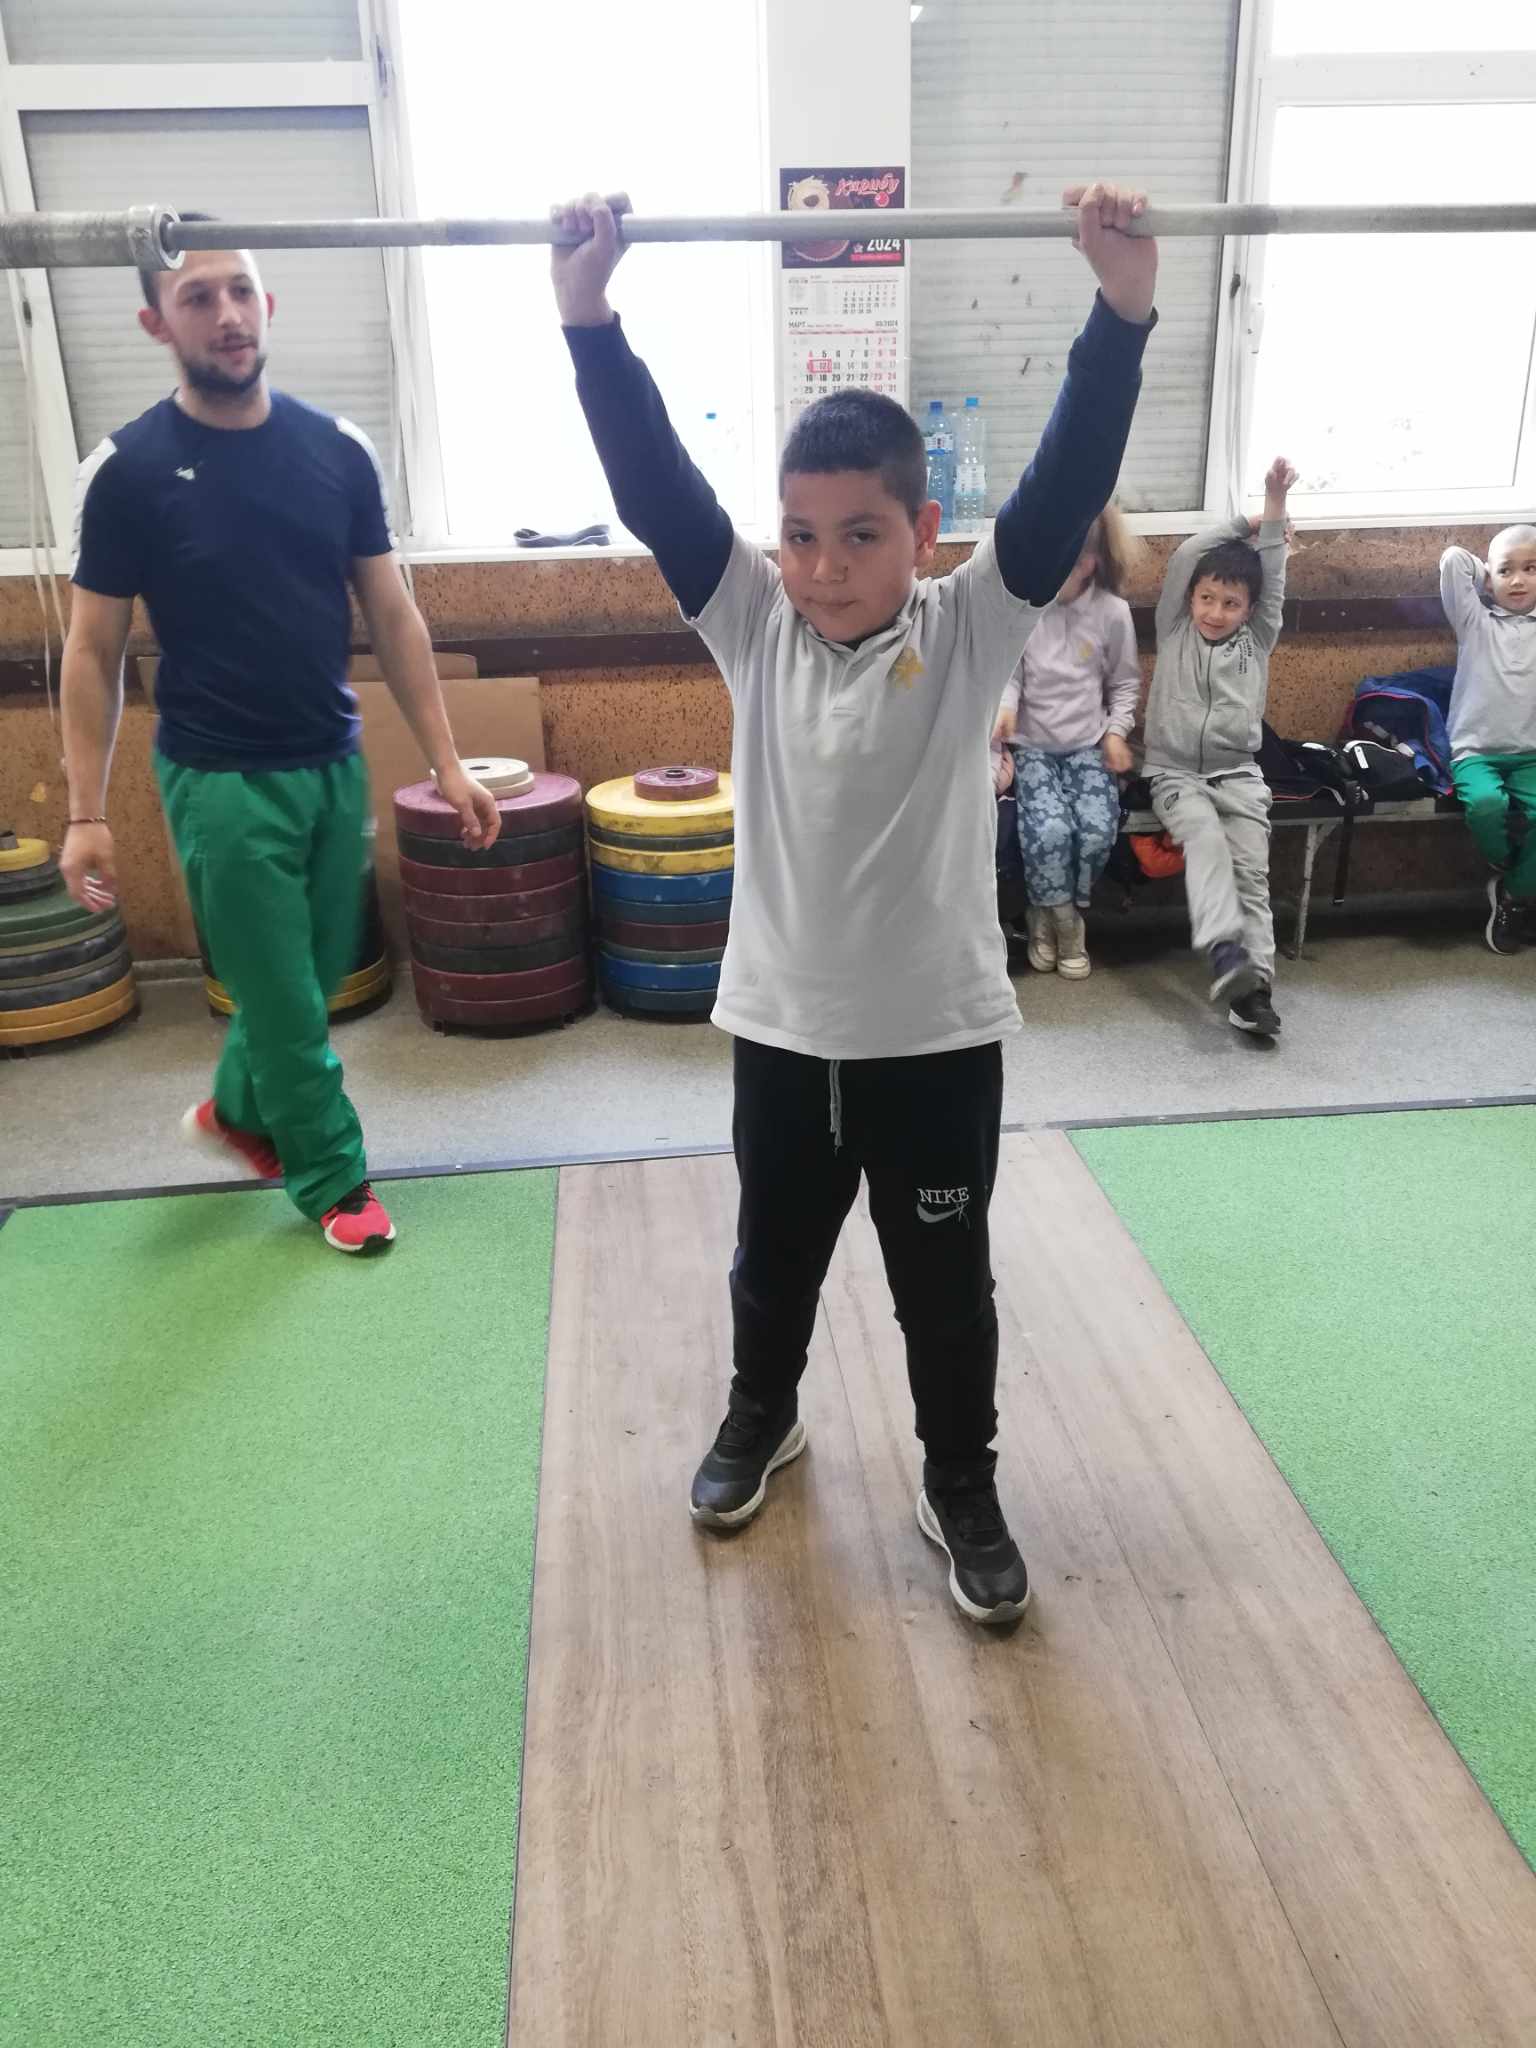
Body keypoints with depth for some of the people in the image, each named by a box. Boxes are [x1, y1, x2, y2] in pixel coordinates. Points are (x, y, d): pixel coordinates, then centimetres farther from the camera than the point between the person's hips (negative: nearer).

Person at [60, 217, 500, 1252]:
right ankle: (334, 1179, 24)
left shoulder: (337, 450, 0)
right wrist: (87, 814, -7)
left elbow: (392, 616, 4)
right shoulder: (129, 470, -8)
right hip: (221, 781, -4)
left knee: (314, 977, 17)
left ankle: (236, 1110, 43)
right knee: (283, 998, 5)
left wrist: (448, 763, 0)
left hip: (335, 763, 4)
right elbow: (93, 653, -4)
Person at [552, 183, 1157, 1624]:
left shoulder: (973, 629, -9)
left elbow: (1069, 482, -19)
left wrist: (1124, 310, -29)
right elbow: (652, 481, -11)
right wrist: (588, 316, -19)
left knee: (945, 1288, 14)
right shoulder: (750, 622, -5)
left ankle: (962, 1486, 37)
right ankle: (760, 1417, 51)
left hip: (938, 1032, -2)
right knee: (772, 1260, 23)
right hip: (782, 1026, 2)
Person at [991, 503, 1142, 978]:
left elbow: (1125, 683, 10)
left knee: (1098, 831, -23)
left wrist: (1116, 731, -3)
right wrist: (1005, 706, -22)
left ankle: (1049, 916, 4)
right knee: (1049, 831, -27)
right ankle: (1065, 923, 0)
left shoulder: (1113, 611, -1)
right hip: (1032, 744, -1)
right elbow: (1007, 672, -2)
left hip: (1089, 744, 2)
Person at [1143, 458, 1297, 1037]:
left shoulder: (1257, 641, 11)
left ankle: (1254, 987, -23)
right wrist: (1244, 524, 4)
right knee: (1206, 840, -30)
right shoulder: (1174, 632, 7)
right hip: (1175, 774, -2)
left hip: (1239, 776, 2)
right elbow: (1184, 559, -1)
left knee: (1252, 868, -15)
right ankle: (1224, 952, -47)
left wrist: (1275, 504, -7)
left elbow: (1274, 578, 0)